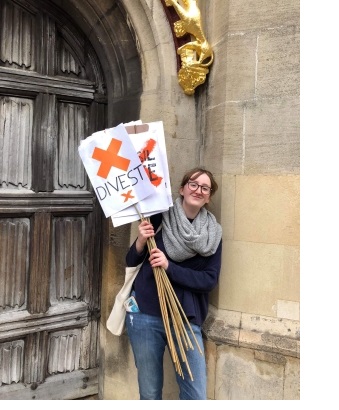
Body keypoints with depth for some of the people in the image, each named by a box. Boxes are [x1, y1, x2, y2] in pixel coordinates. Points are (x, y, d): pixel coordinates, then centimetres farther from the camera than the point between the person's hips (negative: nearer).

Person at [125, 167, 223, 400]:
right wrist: (141, 242, -16)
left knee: (196, 396, 1)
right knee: (150, 393, 10)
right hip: (145, 315, -1)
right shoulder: (158, 218, -2)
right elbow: (131, 262, 5)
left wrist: (169, 267, -16)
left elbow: (210, 280, -5)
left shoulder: (213, 235, 2)